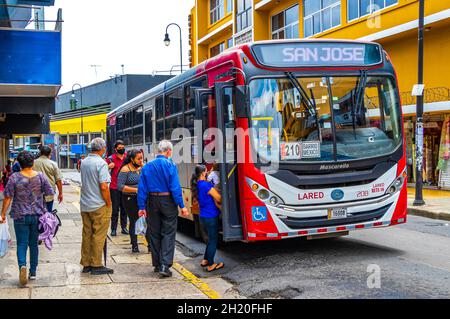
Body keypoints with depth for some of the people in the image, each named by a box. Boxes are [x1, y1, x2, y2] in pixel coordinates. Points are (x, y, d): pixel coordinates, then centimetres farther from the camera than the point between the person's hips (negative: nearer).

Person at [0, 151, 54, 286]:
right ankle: (33, 272, 18)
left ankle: (22, 265, -23)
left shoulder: (14, 178, -8)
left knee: (22, 243, 3)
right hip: (37, 215, 2)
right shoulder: (40, 176, -3)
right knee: (34, 244, 13)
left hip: (20, 216, -2)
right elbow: (50, 193, 0)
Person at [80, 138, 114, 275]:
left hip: (85, 205, 7)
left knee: (86, 234, 13)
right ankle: (96, 265, 4)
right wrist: (109, 203, -10)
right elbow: (104, 187, -22)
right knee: (99, 236, 0)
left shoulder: (84, 162, 7)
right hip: (99, 206, -7)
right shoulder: (101, 163, -16)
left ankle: (86, 264, 19)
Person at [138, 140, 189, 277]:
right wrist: (182, 206, -10)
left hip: (152, 201, 4)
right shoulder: (170, 165, -9)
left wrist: (142, 206, 8)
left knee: (154, 234, 13)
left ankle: (157, 264, 21)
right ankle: (165, 265, -9)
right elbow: (175, 187, -13)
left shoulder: (147, 166, 5)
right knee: (168, 233, 1)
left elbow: (142, 188, 4)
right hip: (168, 201, -4)